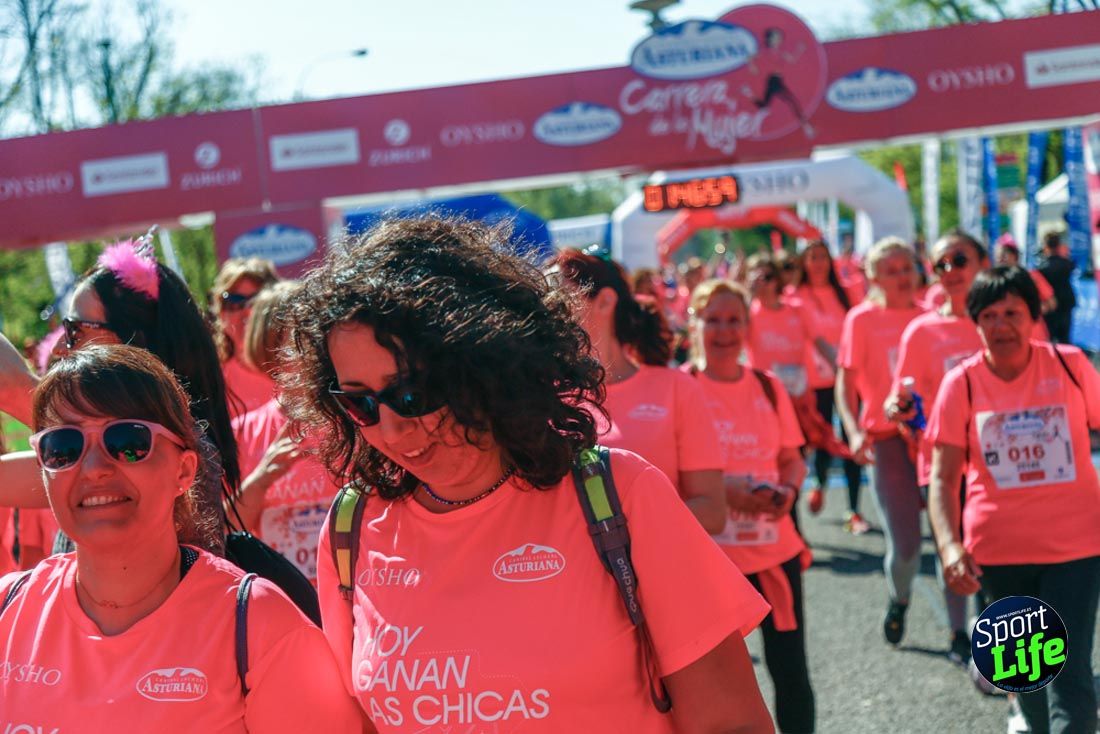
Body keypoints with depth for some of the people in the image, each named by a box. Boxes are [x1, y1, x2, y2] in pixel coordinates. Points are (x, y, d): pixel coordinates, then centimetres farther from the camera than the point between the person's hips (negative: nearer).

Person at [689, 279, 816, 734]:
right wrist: (722, 488, -21)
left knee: (791, 669, 7)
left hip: (775, 550, 3)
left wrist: (789, 490, -8)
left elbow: (792, 459, 14)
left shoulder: (769, 388, 6)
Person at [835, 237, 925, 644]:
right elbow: (845, 382, -4)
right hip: (887, 437, -3)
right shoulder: (862, 319, -2)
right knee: (904, 544, -3)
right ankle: (899, 600, 29)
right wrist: (854, 431, -19)